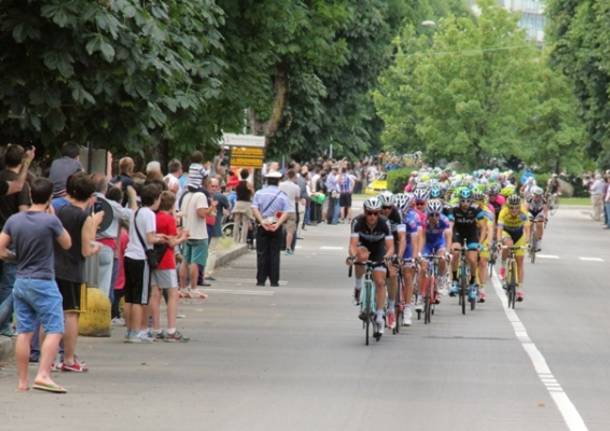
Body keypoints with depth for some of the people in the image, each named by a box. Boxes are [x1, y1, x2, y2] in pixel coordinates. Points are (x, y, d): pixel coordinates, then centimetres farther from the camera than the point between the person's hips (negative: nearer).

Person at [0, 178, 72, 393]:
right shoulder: (50, 220, -12)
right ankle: (43, 375, -15)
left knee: (24, 332, 8)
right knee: (54, 330, -2)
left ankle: (22, 381, 9)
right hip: (43, 283, -6)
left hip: (21, 282, 6)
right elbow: (67, 244, 3)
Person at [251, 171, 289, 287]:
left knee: (262, 253, 4)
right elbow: (285, 213, -10)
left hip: (262, 226, 0)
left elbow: (254, 209, -9)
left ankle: (261, 280, 1)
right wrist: (277, 224, -15)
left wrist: (262, 222, -15)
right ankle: (274, 281, 2)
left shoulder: (259, 193, 1)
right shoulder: (282, 195, -1)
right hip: (276, 227, 0)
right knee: (274, 254, 4)